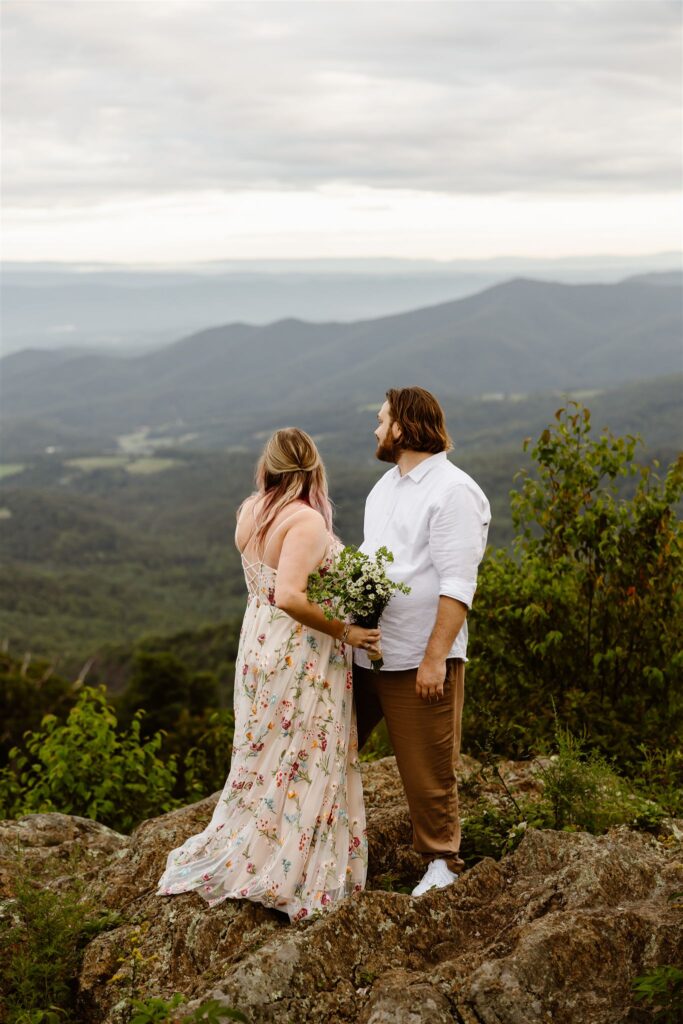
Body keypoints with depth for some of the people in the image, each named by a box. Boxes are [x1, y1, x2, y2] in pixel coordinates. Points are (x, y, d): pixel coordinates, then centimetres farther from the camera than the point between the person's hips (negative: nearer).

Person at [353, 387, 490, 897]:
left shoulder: (454, 491, -13)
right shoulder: (386, 485, 16)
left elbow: (458, 584, -18)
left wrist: (435, 658, -22)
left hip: (418, 661, -8)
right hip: (362, 650, 8)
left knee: (428, 770, 3)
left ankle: (442, 860, 20)